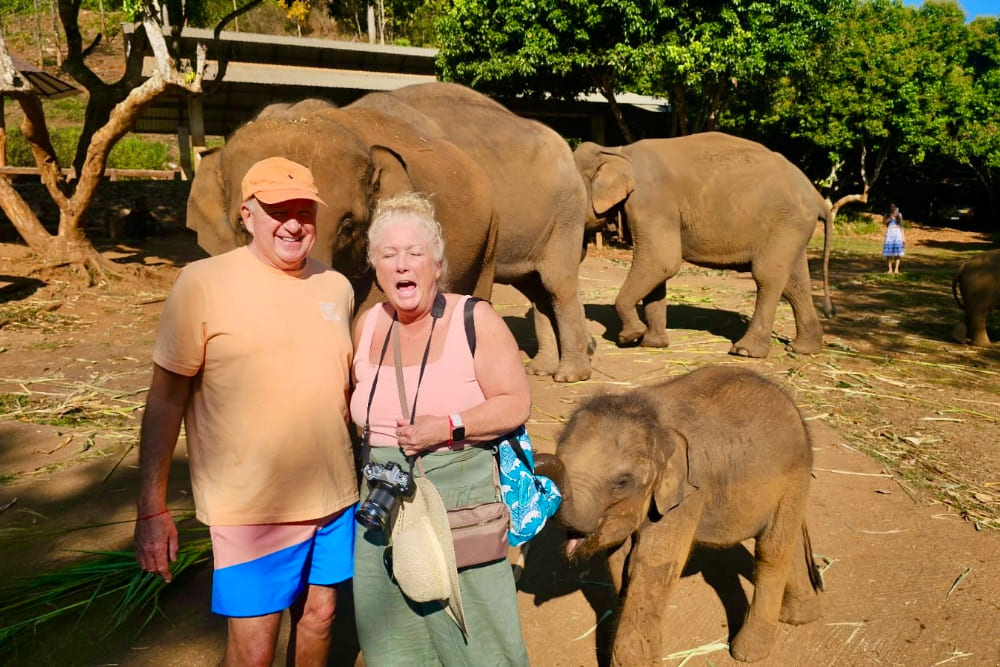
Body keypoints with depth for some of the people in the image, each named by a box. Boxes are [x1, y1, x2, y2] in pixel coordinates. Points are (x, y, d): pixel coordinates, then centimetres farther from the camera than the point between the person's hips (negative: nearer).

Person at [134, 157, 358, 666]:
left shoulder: (336, 287, 6)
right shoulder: (204, 284, -9)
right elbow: (166, 399, -8)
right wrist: (152, 508, -9)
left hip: (334, 497, 5)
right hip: (252, 507, -4)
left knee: (319, 616, 17)